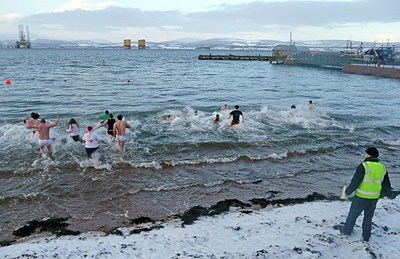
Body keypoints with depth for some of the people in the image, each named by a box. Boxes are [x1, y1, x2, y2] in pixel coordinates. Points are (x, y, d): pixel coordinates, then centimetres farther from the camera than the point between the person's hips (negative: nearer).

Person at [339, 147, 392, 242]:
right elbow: (386, 184, 10)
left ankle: (346, 230, 32)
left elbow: (355, 182, -19)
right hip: (374, 198, 5)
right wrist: (388, 193, 30)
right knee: (368, 216, 22)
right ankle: (366, 236, 31)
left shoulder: (364, 166, -17)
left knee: (353, 214, 15)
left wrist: (347, 192, -6)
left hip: (361, 197, -5)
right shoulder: (382, 167, 0)